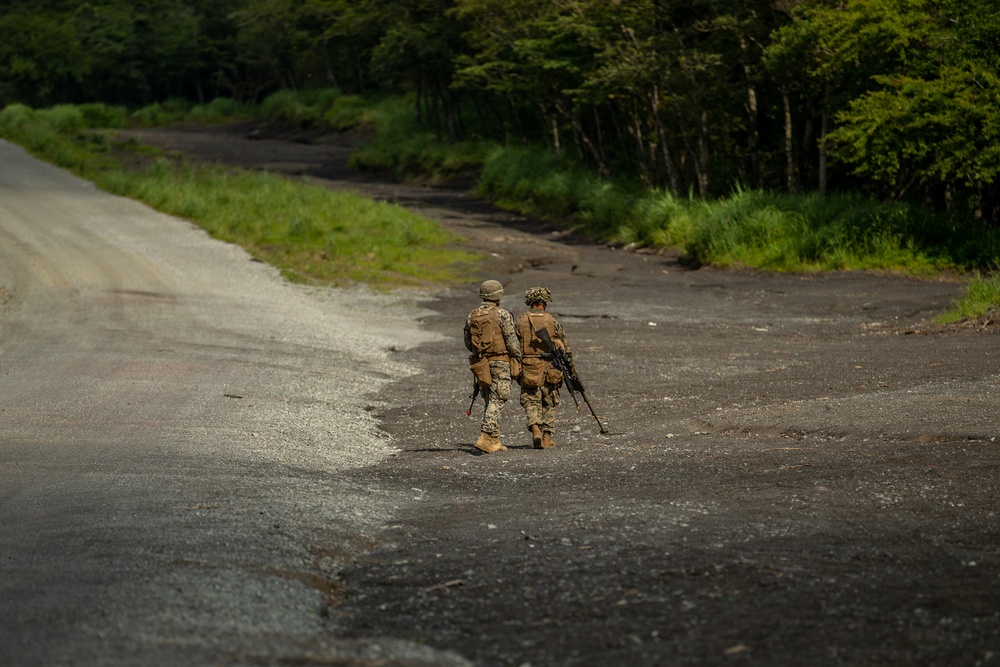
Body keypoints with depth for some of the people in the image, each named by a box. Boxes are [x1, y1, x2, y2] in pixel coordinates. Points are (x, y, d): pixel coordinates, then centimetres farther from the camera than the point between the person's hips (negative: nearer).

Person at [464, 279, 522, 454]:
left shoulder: (472, 316, 7)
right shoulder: (502, 315, -10)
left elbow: (468, 342, 12)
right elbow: (511, 340, -10)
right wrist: (518, 360, 0)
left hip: (480, 364, 6)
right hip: (499, 361, -6)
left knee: (490, 400, 14)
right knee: (497, 400, -5)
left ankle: (494, 440, 14)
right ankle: (485, 437, -17)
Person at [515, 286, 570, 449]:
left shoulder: (520, 322, 0)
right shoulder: (553, 322, -1)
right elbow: (565, 348, 2)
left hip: (528, 368, 0)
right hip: (550, 368, 0)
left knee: (531, 401, 6)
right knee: (549, 403, 12)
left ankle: (535, 427, -19)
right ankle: (547, 436, 10)